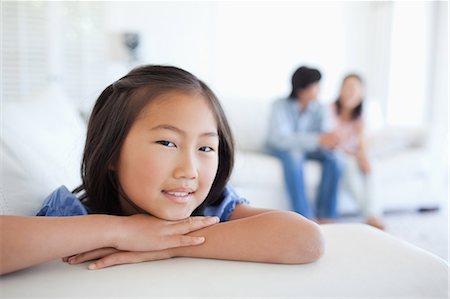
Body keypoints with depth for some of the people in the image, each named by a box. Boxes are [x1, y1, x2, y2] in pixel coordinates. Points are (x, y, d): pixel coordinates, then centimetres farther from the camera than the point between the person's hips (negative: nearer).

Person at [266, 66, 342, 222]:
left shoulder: (320, 110, -8)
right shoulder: (281, 106, -21)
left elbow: (326, 136, -18)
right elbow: (282, 138, -34)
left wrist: (330, 141, -45)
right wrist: (317, 139, -45)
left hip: (307, 148, 4)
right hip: (280, 148, -4)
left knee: (333, 158, -24)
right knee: (294, 154, -37)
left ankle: (325, 216, -21)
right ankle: (305, 216, -35)